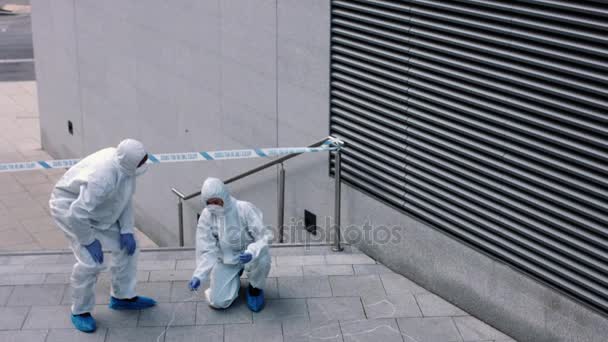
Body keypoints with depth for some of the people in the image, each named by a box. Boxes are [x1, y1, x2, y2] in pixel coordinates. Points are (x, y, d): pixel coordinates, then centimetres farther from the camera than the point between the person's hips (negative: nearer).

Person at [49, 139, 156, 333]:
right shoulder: (102, 178, -40)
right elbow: (77, 214, -37)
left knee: (127, 246, 9)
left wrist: (126, 230, -4)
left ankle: (122, 297, 25)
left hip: (98, 208, 8)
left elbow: (125, 197, 1)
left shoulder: (125, 166, -16)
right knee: (90, 262, -18)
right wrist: (89, 241, -23)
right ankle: (80, 311, 5)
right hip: (70, 207, -8)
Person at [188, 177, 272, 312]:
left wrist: (251, 253, -42)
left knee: (262, 254, -38)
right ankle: (236, 276, 24)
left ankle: (255, 288, -3)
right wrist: (198, 276, -25)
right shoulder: (206, 216, -13)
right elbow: (207, 250, -12)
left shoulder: (244, 209, -22)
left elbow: (265, 235, -22)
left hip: (248, 256, -2)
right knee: (218, 302, -11)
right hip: (225, 260, 2)